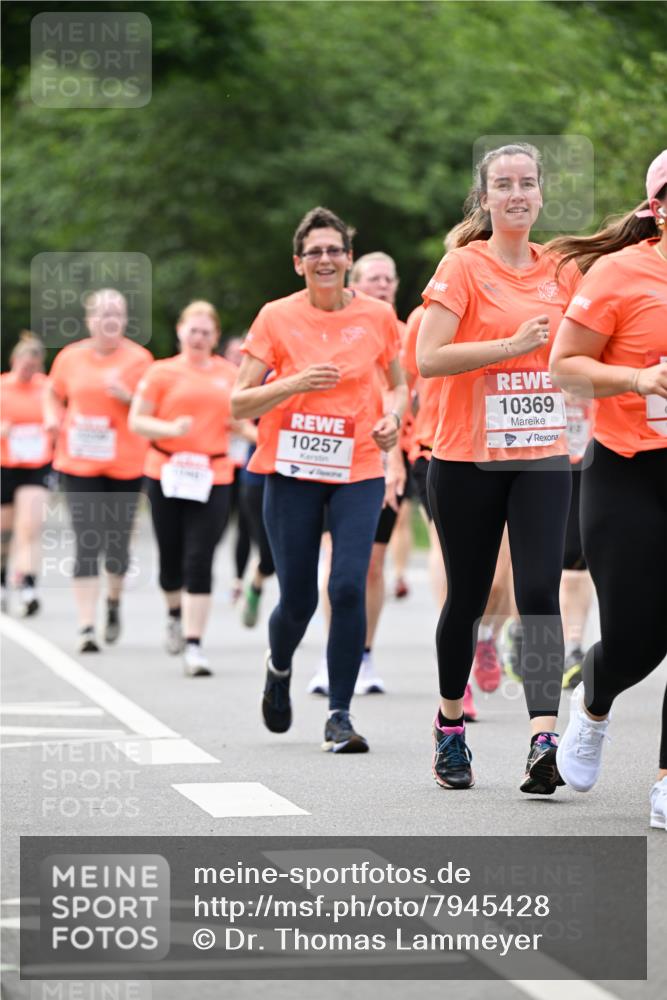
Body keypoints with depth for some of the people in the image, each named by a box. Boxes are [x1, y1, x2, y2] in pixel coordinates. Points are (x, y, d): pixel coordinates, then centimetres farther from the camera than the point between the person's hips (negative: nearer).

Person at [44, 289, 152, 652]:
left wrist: (127, 396, -19)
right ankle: (86, 626, -8)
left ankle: (113, 601, 36)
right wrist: (53, 417, -1)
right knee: (87, 543, -7)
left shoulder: (138, 358, -1)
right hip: (79, 463, 0)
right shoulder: (70, 357, 4)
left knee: (117, 542, 6)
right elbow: (54, 395, 20)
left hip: (125, 464, 0)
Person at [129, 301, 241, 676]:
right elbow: (137, 420, 0)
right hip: (167, 474, 0)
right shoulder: (162, 372, 3)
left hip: (212, 479, 0)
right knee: (172, 558, 10)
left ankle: (194, 644, -10)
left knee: (200, 561, -10)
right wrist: (170, 429, -17)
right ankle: (176, 614, 41)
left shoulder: (230, 373, 9)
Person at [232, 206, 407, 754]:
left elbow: (400, 384, 18)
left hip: (359, 471, 1)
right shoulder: (276, 318, -2)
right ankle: (279, 668, 37)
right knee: (297, 599, 2)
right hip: (292, 470, 0)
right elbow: (238, 404, -3)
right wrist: (294, 384, -18)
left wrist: (393, 416, -3)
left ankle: (340, 716, -5)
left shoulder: (378, 316, 3)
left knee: (348, 587, -15)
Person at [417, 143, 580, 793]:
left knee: (540, 593, -11)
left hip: (542, 457, 3)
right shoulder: (463, 265, -5)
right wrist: (513, 344, -19)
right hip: (467, 460, -3)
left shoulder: (559, 270, 9)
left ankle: (544, 739, -22)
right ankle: (450, 724, 29)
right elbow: (428, 358, -15)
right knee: (467, 597, 8)